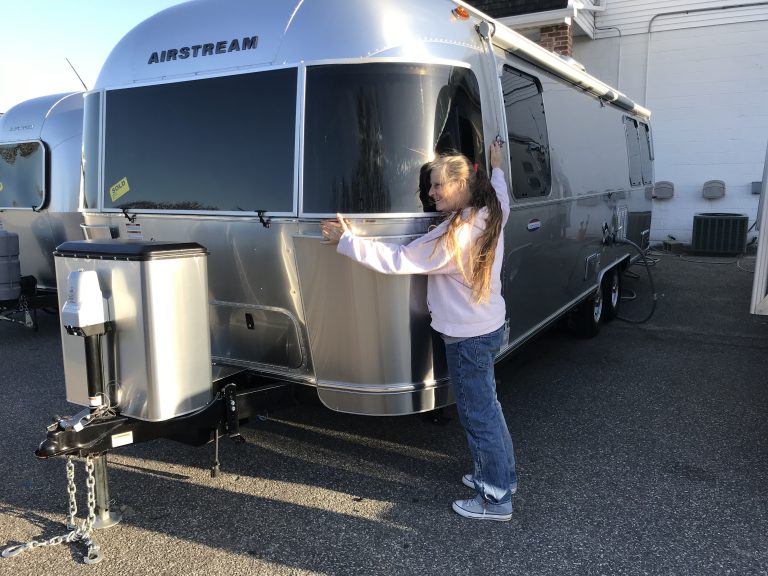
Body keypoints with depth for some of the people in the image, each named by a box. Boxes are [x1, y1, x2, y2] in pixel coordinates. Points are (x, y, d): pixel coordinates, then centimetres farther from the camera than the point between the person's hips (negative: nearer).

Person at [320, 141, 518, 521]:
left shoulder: (454, 234, -26)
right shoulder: (491, 215, 0)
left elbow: (397, 260, -26)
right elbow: (499, 194, 26)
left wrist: (346, 240, -20)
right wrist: (496, 168, 42)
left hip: (467, 337, -9)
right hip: (490, 326, 10)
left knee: (477, 414, 3)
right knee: (486, 405, 22)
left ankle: (496, 499, 17)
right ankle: (501, 476, 38)